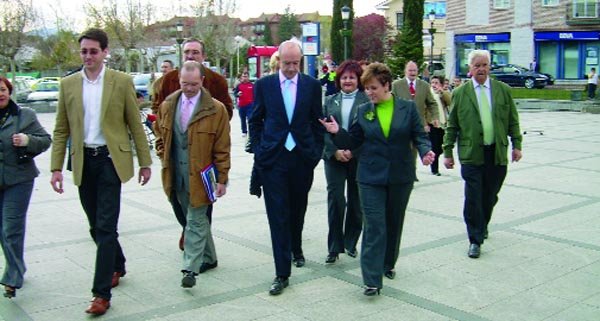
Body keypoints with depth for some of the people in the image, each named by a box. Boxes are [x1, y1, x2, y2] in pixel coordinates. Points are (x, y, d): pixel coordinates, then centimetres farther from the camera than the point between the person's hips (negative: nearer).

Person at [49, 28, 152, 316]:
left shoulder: (122, 82, -2)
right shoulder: (68, 84, 7)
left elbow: (135, 125, 1)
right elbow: (61, 130, 9)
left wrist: (145, 162, 1)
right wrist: (56, 167, 3)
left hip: (110, 159, -4)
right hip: (83, 162, 4)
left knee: (105, 226, -6)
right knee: (96, 226, 14)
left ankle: (102, 293, -1)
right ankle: (117, 266, 38)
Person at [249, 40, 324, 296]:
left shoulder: (312, 85, 2)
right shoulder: (264, 85, 1)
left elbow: (317, 122, 7)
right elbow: (255, 121, 7)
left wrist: (316, 152, 2)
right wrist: (258, 150, 0)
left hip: (303, 158, 2)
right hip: (273, 159, -1)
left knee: (297, 209, 18)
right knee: (278, 215, -3)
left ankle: (296, 248, 44)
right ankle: (282, 273, 1)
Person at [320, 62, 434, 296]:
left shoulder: (408, 108, 1)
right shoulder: (363, 111, 4)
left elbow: (419, 135, 1)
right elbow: (353, 141, 7)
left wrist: (425, 151, -19)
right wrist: (337, 132, -10)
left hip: (401, 177, 1)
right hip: (371, 177, -1)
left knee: (394, 223, 15)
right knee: (374, 226, -7)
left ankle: (388, 264, 37)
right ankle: (372, 280, -5)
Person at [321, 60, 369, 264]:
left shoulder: (367, 101, 0)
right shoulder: (330, 101, 10)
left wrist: (353, 151, -13)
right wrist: (335, 151, -9)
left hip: (359, 159, -1)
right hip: (334, 158, 1)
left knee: (356, 203, 8)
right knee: (335, 200, -5)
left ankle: (350, 243, 23)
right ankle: (335, 247, 2)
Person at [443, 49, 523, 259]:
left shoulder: (503, 90, 7)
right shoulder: (459, 93, 2)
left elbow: (513, 121, 12)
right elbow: (452, 126, 4)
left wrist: (516, 144, 5)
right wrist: (448, 152, 2)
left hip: (497, 153, 2)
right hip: (471, 154, -2)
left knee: (490, 196, 11)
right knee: (473, 197, -4)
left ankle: (482, 226, 36)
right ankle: (475, 240, 6)